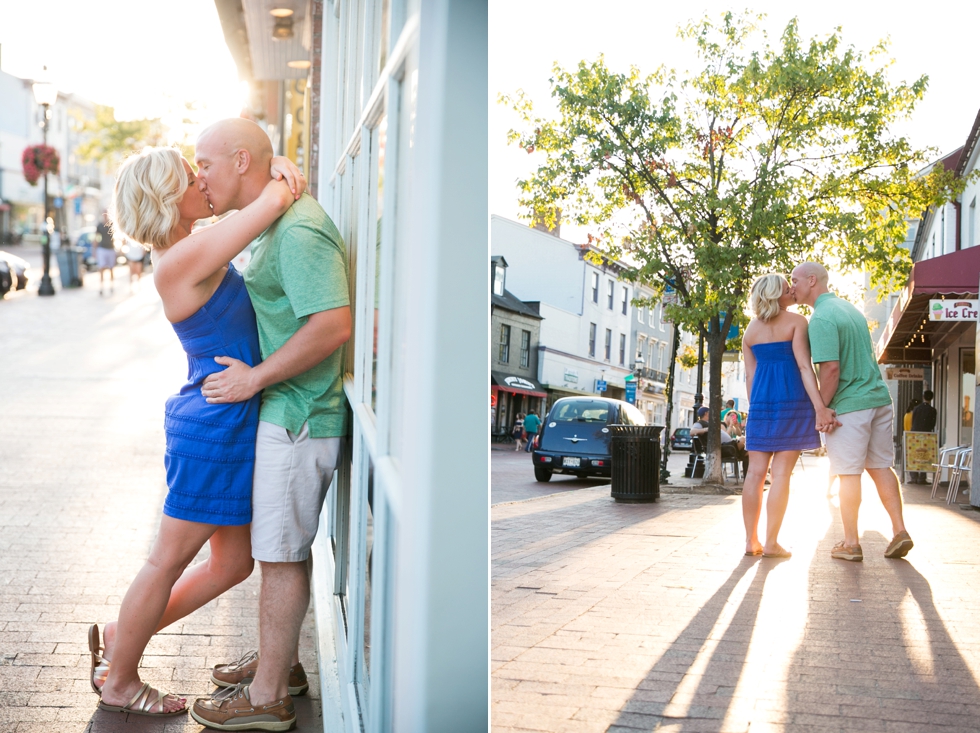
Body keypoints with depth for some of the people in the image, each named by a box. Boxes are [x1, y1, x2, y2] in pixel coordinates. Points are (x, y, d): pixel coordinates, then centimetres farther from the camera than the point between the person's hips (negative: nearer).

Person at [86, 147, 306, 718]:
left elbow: (256, 195, 21)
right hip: (214, 429, -10)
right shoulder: (181, 260, -20)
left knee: (232, 564, 17)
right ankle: (118, 682, 25)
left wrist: (278, 168, 1)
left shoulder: (193, 250, 8)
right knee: (168, 563, 6)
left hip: (229, 429, 10)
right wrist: (283, 183, -3)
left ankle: (120, 638, 32)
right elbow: (276, 200, -24)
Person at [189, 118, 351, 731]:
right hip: (285, 414, 10)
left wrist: (255, 379, -22)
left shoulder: (298, 230, -21)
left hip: (295, 420, -10)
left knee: (282, 555, -1)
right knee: (281, 547, 20)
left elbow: (334, 325, -29)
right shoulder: (271, 226, 14)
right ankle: (280, 662, 35)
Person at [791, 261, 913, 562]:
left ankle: (851, 544, 7)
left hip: (849, 404, -8)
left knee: (849, 473, 0)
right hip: (878, 397, 8)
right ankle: (899, 532, 9)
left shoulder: (822, 318, -15)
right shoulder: (850, 308, 15)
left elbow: (831, 368, -23)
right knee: (880, 466, 13)